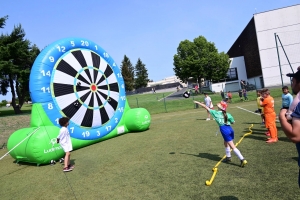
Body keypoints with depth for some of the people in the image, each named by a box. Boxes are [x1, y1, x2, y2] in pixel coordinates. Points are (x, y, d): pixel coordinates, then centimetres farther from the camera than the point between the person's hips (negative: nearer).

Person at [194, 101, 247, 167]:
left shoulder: (215, 113, 0)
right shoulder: (228, 114, 7)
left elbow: (206, 107, 7)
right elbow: (232, 122, 13)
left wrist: (198, 102, 16)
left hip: (224, 130, -6)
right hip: (230, 129, 6)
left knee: (233, 147, -2)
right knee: (226, 143, 28)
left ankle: (242, 160, -7)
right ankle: (228, 157, 38)